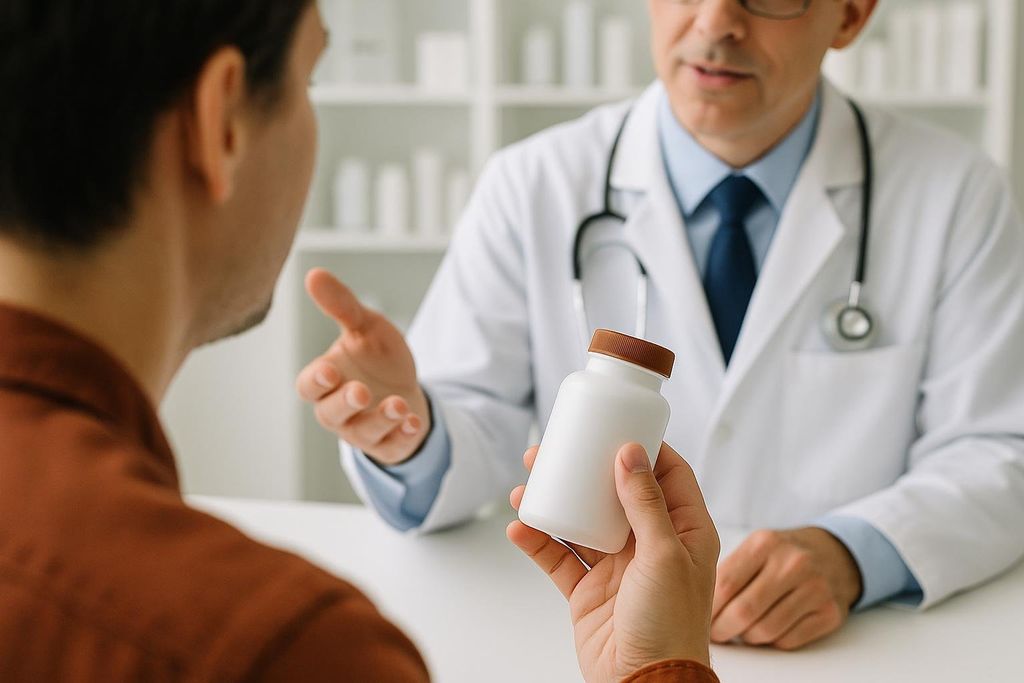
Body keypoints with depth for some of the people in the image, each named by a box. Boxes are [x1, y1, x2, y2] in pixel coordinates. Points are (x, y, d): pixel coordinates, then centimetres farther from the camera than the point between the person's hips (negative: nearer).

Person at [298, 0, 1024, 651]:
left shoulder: (955, 194, -2)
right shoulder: (534, 187, -2)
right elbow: (475, 436, -3)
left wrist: (852, 555, -23)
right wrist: (411, 432, -27)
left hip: (857, 646, 1)